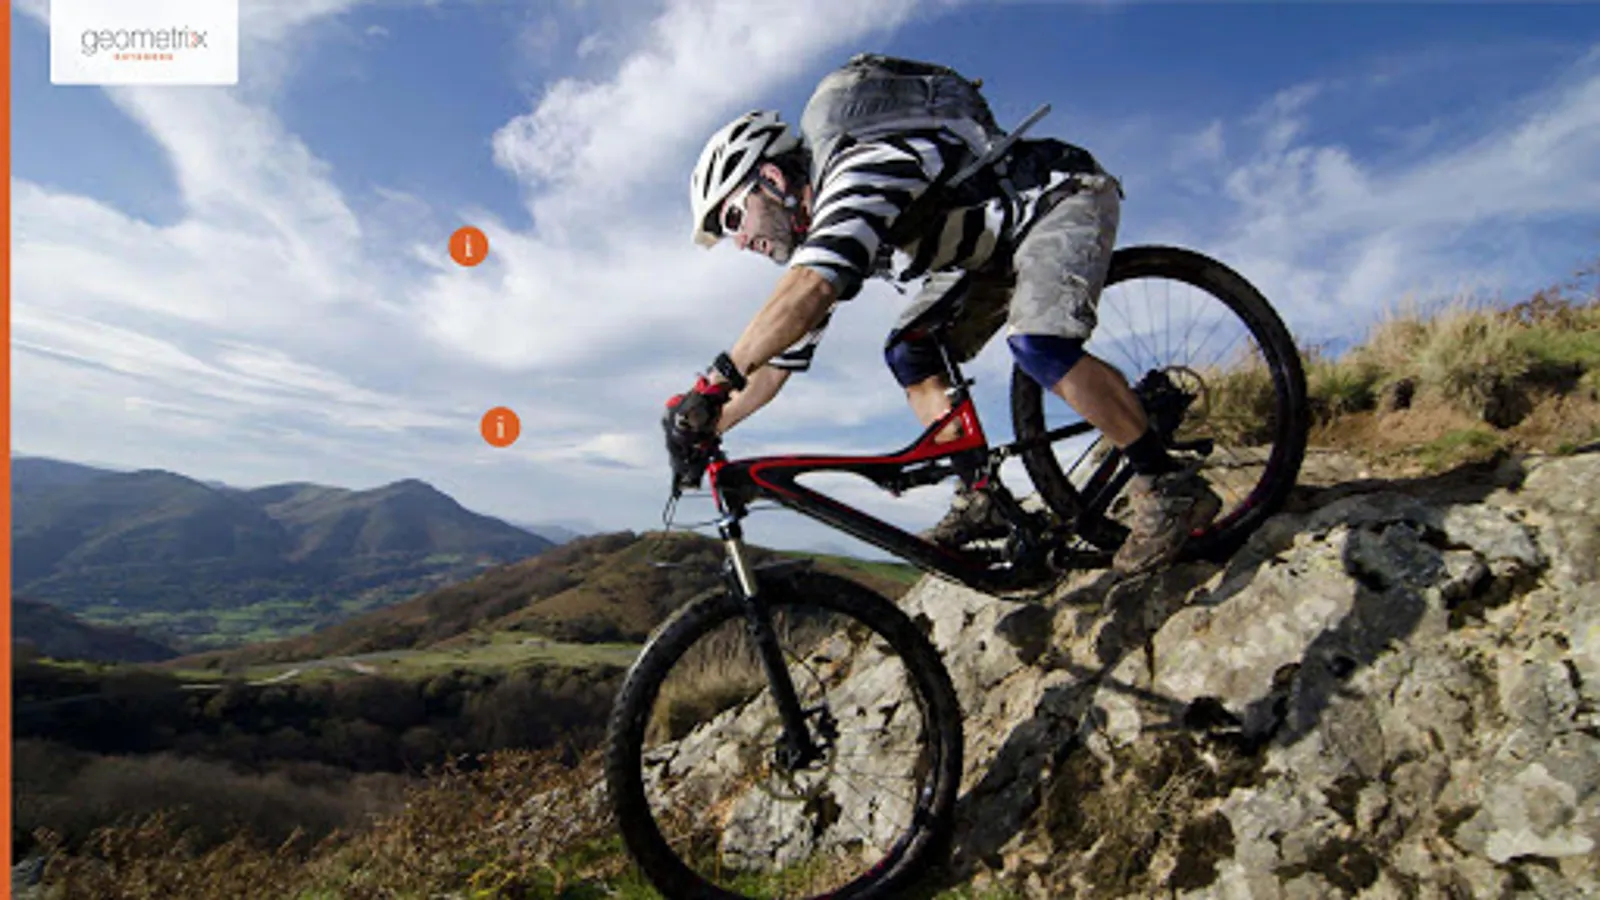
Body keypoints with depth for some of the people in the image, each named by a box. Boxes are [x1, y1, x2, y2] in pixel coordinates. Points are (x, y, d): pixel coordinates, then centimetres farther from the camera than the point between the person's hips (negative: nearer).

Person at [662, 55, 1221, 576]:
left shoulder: (855, 173, -28)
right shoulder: (814, 238, 1)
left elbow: (807, 291, -47)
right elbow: (778, 358, 4)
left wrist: (709, 387, -44)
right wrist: (704, 434, -1)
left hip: (1064, 193, -9)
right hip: (1002, 237, 9)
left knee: (1038, 346, -32)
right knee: (908, 356, -6)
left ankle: (1170, 486, -20)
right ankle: (981, 498, -3)